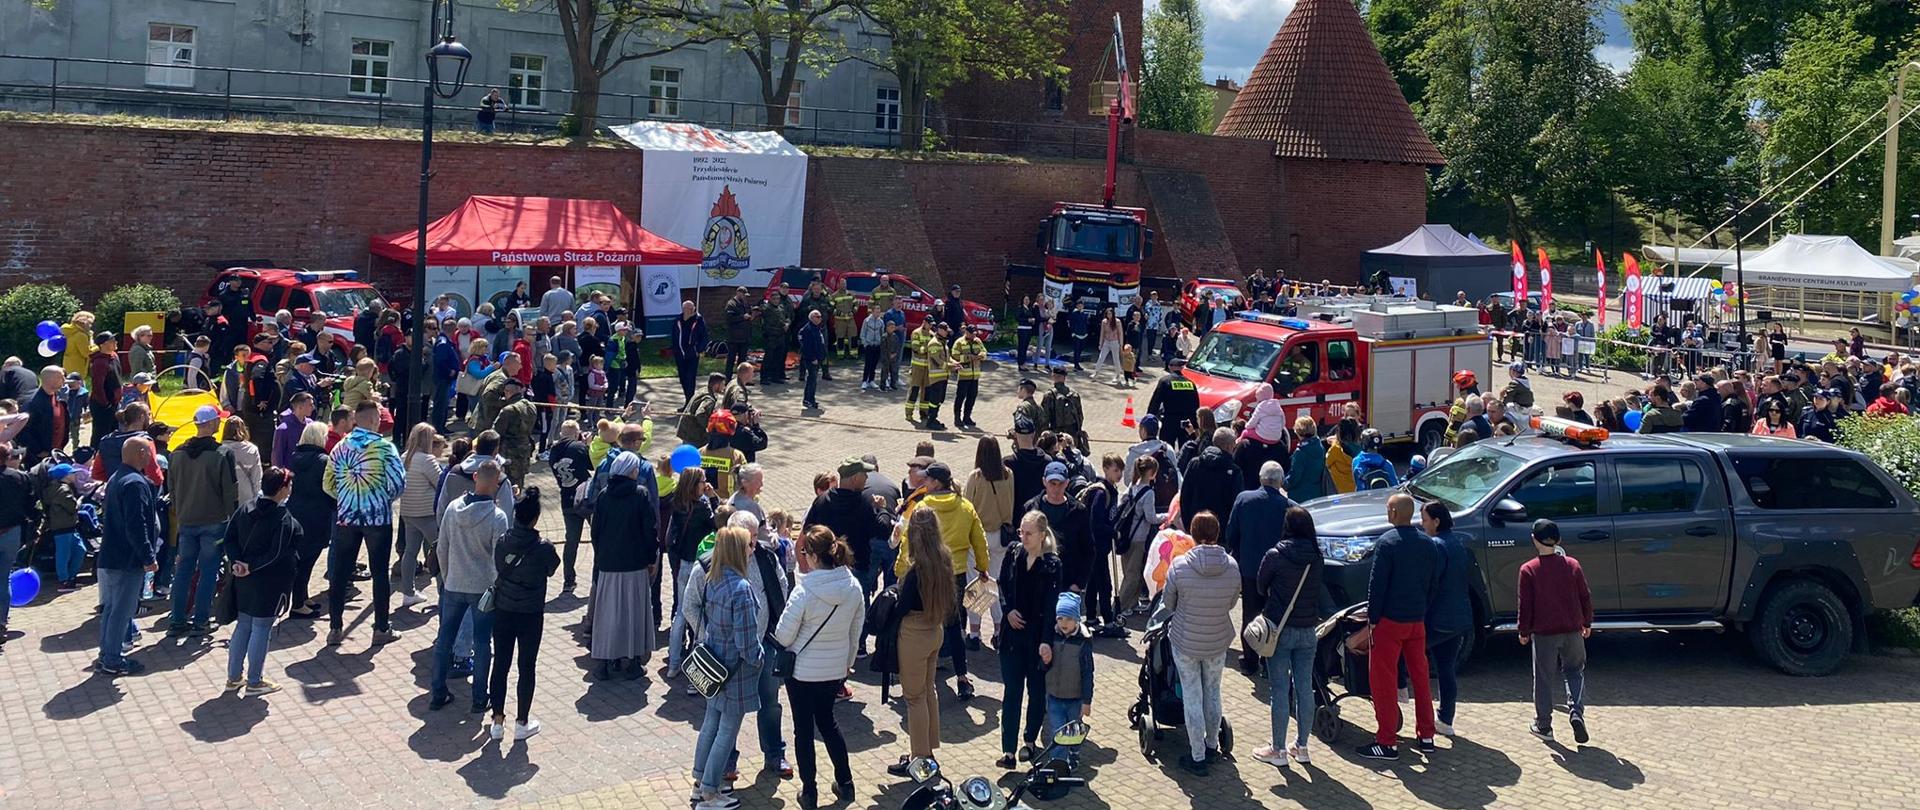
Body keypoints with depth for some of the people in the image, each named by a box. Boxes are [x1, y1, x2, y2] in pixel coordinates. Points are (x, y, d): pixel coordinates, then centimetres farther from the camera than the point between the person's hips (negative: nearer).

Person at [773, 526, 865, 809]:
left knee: (804, 729, 11)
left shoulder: (805, 591, -25)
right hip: (836, 670, 5)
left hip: (803, 671, -5)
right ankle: (845, 783, 29)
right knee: (827, 722, 24)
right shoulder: (854, 587, -9)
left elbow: (783, 636, -16)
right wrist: (846, 663, 17)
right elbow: (855, 633, 4)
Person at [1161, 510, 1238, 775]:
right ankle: (1212, 745, 35)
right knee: (1212, 693, 21)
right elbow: (1231, 603, 2)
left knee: (1192, 697, 7)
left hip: (1185, 641, -3)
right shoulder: (1232, 566, -12)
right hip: (1218, 641, 3)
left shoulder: (1179, 566, -18)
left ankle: (1197, 757, 12)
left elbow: (1168, 604, -5)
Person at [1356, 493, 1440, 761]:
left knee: (1384, 681, -1)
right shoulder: (1429, 544, 6)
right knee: (1420, 677, 16)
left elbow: (1377, 584, -15)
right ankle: (1426, 736, 22)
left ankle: (1387, 742, 0)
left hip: (1390, 621, -7)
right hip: (1418, 621, 7)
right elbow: (1434, 585, 11)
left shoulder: (1387, 543, -14)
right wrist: (1423, 612, 17)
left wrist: (1372, 620, -8)